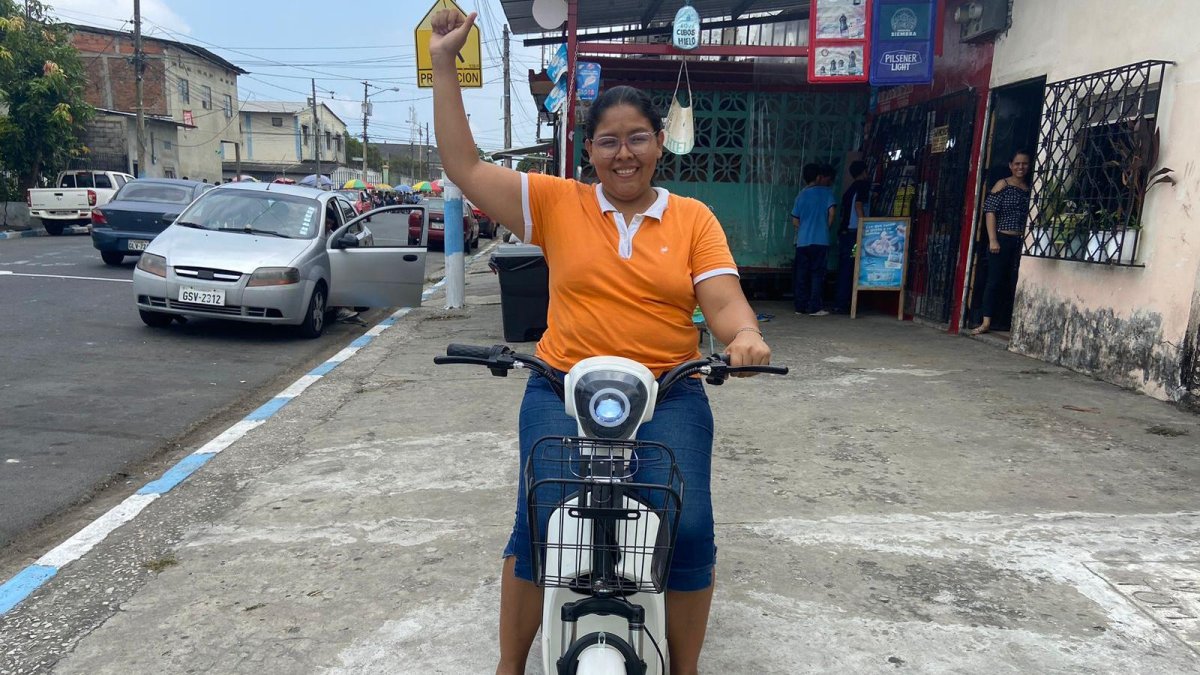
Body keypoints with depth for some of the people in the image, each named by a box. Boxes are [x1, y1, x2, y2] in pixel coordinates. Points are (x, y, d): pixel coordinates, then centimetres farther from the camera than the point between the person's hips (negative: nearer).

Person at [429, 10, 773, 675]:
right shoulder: (556, 203, 6)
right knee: (537, 522, -16)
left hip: (669, 396, 1)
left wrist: (746, 335, -24)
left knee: (691, 528, -15)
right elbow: (464, 167, 2)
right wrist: (443, 64, -2)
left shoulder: (693, 218, 7)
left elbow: (723, 302, 0)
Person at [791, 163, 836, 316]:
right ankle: (814, 307, -3)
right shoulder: (826, 192, 1)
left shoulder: (801, 195, 9)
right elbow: (831, 212, -9)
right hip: (820, 240, -3)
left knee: (801, 275, 7)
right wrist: (826, 227, 6)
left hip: (802, 241, 3)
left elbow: (795, 221, 7)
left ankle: (800, 306, 9)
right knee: (817, 274, 0)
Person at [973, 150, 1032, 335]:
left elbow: (1031, 218, 14)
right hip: (1002, 240, -3)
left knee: (1016, 282, 3)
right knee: (994, 281, -2)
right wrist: (993, 240, -12)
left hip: (1021, 242, 3)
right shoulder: (1002, 185, 1)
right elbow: (990, 212, -5)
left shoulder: (1030, 189, 12)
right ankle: (986, 322, 1)